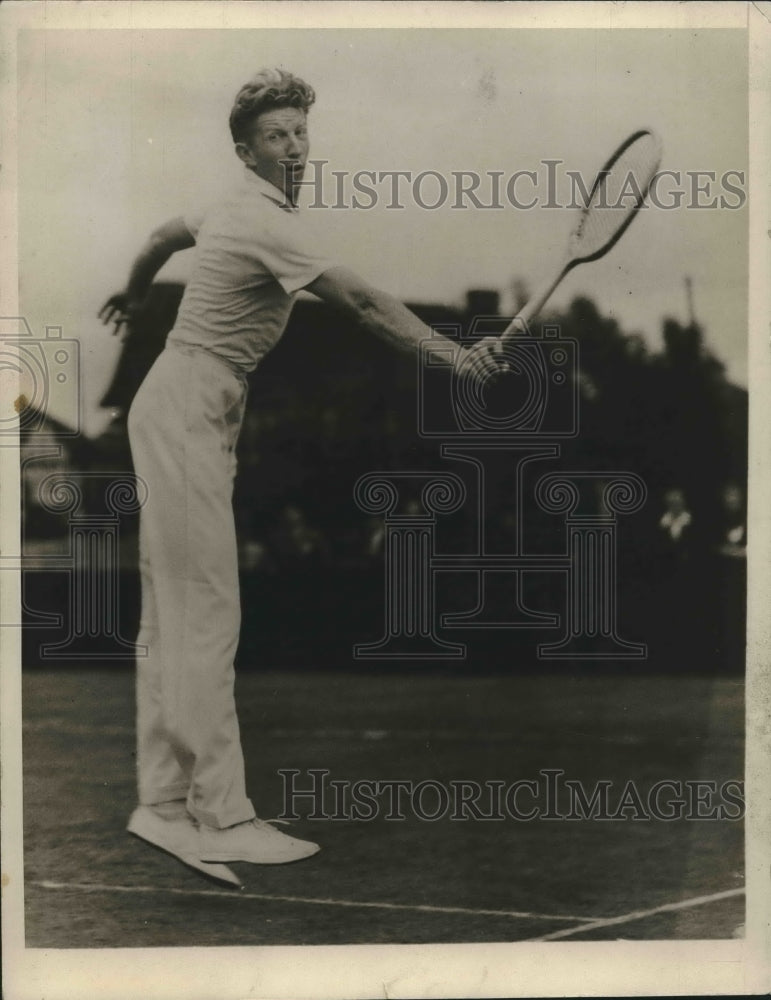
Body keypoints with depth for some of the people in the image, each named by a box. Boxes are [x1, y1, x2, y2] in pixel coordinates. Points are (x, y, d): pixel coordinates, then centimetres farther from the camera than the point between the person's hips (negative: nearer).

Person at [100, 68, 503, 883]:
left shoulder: (238, 207, 15)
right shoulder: (265, 222, -16)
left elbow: (166, 235, 34)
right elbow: (360, 303, -26)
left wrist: (130, 296, 52)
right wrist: (453, 355, -32)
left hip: (196, 411, 10)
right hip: (187, 410, -10)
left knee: (171, 613, 8)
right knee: (206, 612, -13)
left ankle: (165, 804, 11)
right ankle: (221, 819, -13)